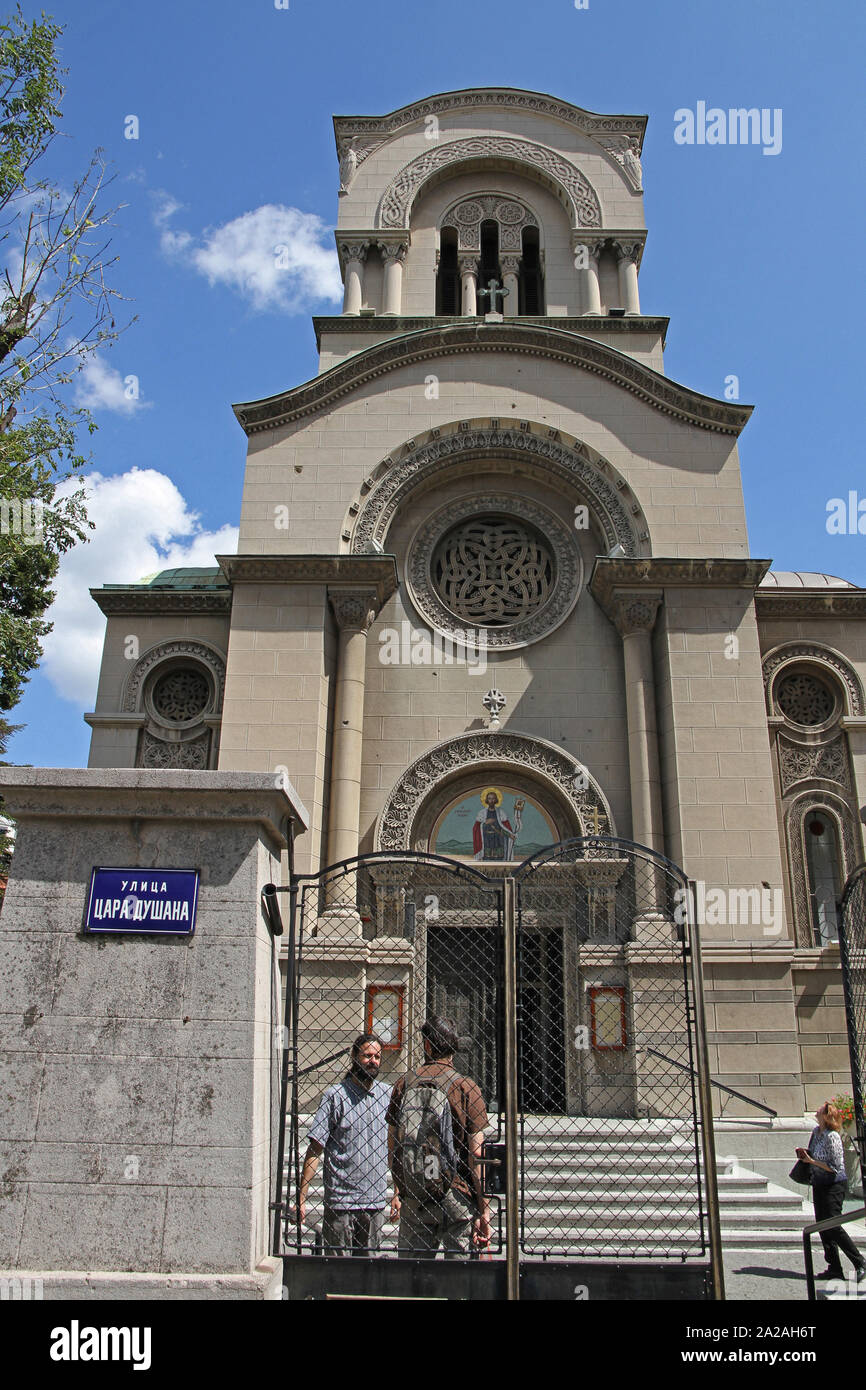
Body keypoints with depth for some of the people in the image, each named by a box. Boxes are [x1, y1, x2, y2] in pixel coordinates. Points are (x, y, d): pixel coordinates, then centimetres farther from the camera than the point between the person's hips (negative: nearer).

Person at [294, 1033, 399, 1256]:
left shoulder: (387, 1095, 5)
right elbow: (314, 1149, -9)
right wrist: (301, 1198, -12)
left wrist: (397, 1193, 10)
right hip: (340, 1201, -4)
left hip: (376, 1201, 4)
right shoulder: (335, 1096, -9)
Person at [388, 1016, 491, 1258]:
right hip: (456, 1196, -3)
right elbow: (476, 1154, -9)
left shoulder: (404, 1084, 4)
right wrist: (484, 1211, -5)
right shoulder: (466, 1088, -5)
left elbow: (392, 1145, 9)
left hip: (412, 1199, 3)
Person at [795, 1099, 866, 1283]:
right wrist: (805, 1153, 2)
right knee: (823, 1227, 8)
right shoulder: (816, 1131, 5)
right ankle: (834, 1268, 15)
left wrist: (811, 1161, -19)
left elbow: (835, 1167, -20)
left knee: (833, 1226, -9)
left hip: (834, 1186, -9)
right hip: (820, 1185, 9)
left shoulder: (832, 1137, -21)